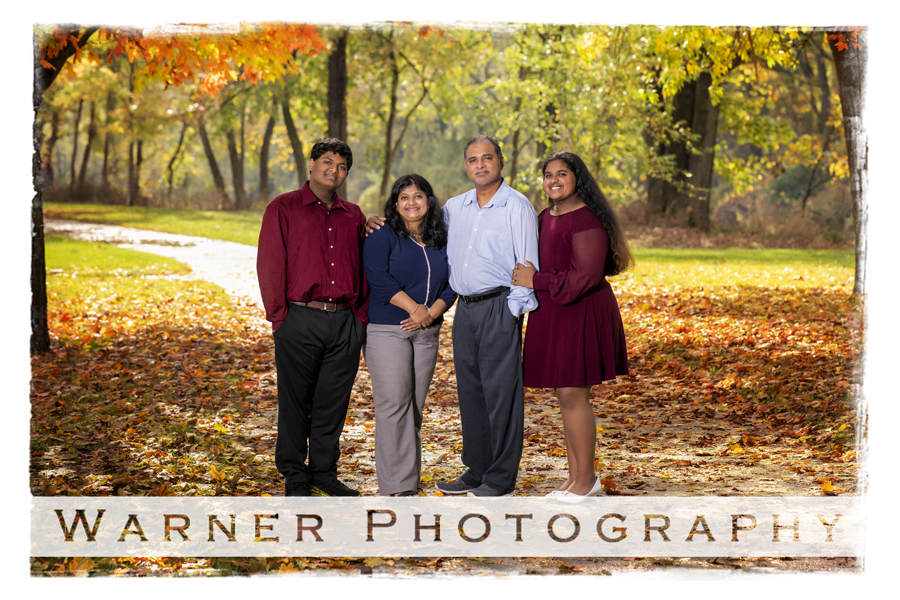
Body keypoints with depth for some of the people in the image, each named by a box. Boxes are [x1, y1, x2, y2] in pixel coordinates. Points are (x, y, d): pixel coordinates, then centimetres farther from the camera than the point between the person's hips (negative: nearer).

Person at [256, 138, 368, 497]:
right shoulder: (283, 209, 3)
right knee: (295, 402, 3)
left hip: (345, 324, 4)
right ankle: (295, 476, 14)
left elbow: (364, 269, 17)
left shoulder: (353, 217, 16)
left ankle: (324, 471, 19)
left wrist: (361, 316, 7)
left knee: (333, 403, 8)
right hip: (300, 322, -4)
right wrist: (280, 318, -8)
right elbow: (269, 265, -3)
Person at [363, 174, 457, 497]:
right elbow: (379, 279, -11)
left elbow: (451, 285, 8)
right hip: (387, 331, -5)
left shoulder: (441, 242, 14)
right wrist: (414, 307, -16)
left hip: (427, 333, 5)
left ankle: (410, 481, 11)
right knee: (393, 405, -8)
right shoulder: (381, 238, 0)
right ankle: (396, 487, -6)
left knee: (415, 408, 6)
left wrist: (431, 312, -9)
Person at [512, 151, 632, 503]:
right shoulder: (545, 218, 12)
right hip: (551, 316, 9)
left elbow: (584, 277, -22)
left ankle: (586, 479, 6)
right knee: (567, 398, 11)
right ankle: (575, 477, 19)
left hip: (581, 315, -9)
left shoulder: (586, 221, -16)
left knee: (572, 396, -6)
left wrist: (535, 281, -17)